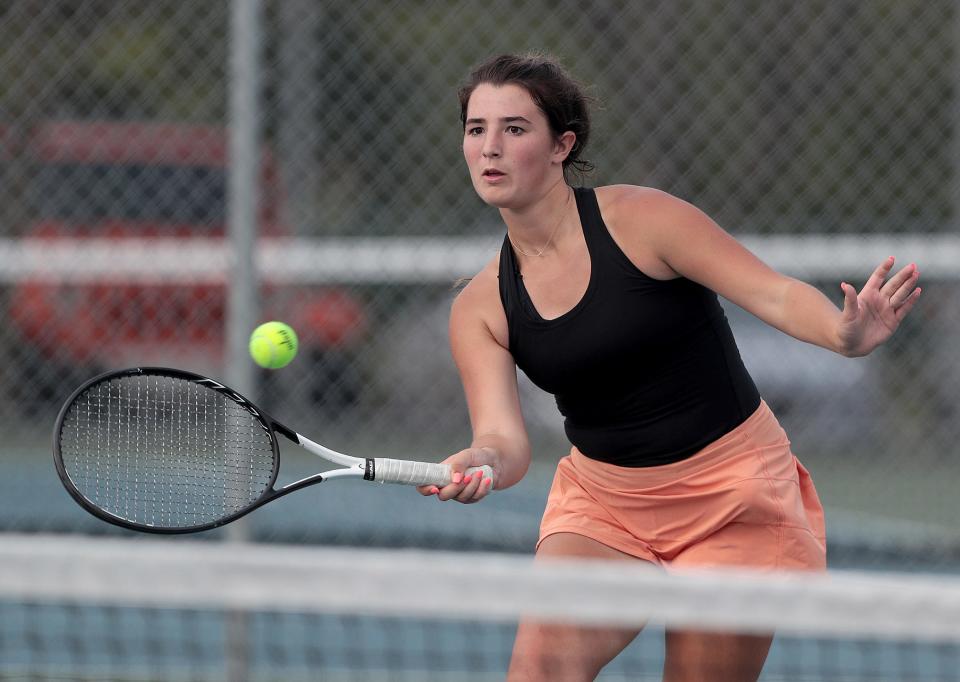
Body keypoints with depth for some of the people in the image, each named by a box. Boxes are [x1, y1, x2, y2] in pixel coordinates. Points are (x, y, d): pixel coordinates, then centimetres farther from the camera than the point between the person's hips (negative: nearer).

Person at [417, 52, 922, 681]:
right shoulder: (481, 307, -3)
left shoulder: (638, 219, -14)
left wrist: (846, 334, -38)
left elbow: (775, 294, -17)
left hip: (731, 498, -3)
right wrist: (479, 463, -36)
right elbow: (503, 437, -11)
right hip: (602, 502, 3)